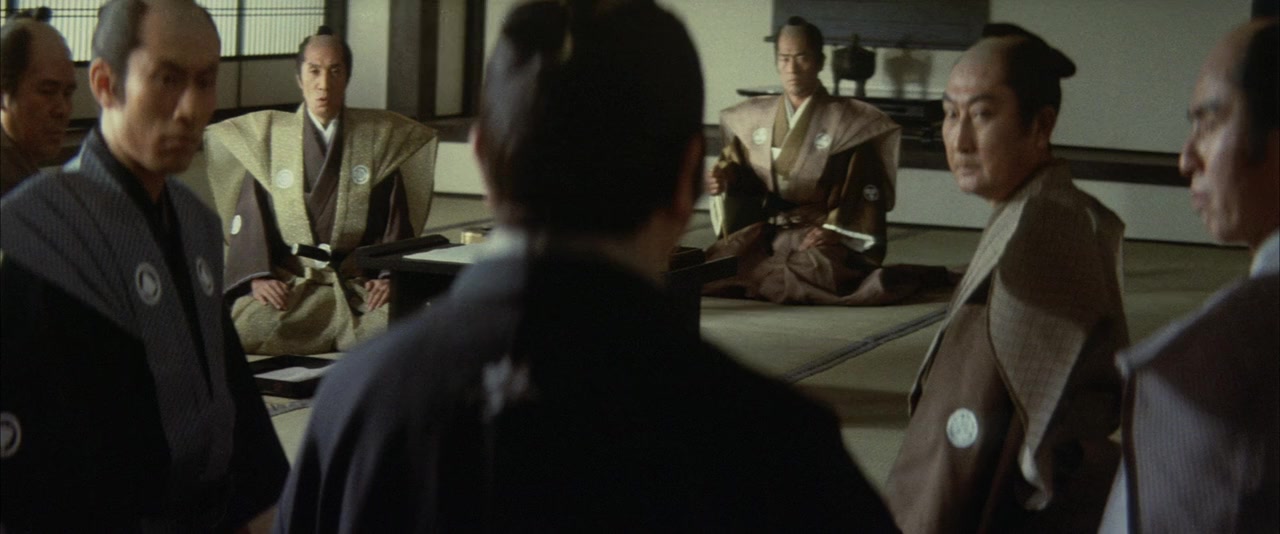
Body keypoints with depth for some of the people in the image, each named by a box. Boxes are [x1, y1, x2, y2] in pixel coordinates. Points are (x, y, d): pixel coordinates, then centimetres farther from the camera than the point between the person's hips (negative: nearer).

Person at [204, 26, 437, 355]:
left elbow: (396, 217, 9)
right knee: (246, 327, -32)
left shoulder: (378, 138, 14)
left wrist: (390, 275, -8)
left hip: (359, 286, 0)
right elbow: (250, 217, 5)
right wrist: (258, 276, -12)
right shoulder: (268, 137, 13)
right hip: (287, 282, 0)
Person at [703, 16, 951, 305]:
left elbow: (863, 192, -6)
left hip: (819, 236, -5)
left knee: (811, 276, -37)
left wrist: (836, 230, -20)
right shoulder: (755, 117, 11)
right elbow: (737, 166, 18)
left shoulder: (848, 122, -3)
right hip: (763, 232, 5)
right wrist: (725, 177, -5)